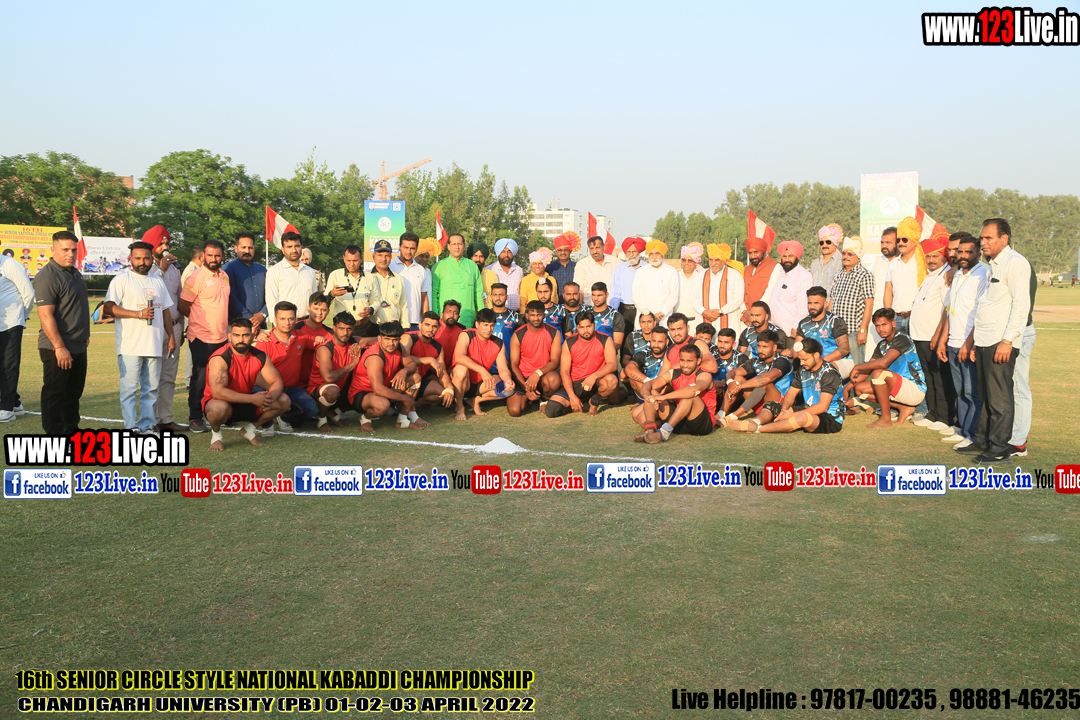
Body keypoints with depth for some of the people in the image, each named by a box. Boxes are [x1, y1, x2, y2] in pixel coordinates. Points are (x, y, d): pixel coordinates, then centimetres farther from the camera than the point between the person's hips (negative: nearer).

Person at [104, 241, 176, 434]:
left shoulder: (157, 282, 19)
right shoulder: (121, 280, 0)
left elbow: (166, 310, 22)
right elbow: (109, 307, -10)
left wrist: (170, 337, 16)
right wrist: (139, 313, -16)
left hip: (154, 345, 5)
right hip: (130, 346, -5)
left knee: (151, 388, 7)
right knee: (129, 388, -4)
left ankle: (147, 425, 14)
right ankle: (131, 428, 0)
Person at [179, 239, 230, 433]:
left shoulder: (225, 277, 11)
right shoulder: (196, 278, -11)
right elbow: (183, 307, -7)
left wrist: (224, 325, 11)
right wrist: (201, 320, 4)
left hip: (222, 337, 6)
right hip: (202, 338, -6)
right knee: (200, 379, 1)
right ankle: (195, 419, 11)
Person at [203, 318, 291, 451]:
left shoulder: (260, 357, -6)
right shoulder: (220, 358, -24)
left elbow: (277, 382, -2)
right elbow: (217, 392, -34)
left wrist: (270, 397, -27)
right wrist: (252, 398, -37)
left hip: (245, 402, 6)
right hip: (221, 402, -6)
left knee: (284, 401, -9)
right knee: (219, 408, -41)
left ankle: (249, 429, 13)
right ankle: (216, 433, -3)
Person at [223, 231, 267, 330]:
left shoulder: (262, 269, 18)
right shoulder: (229, 268, 2)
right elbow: (231, 297, -8)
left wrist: (262, 314, -8)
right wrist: (249, 319, -14)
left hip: (260, 324, 4)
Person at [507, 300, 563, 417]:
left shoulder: (553, 333, -1)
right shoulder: (518, 335, -3)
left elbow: (555, 361, -8)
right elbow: (513, 365, -4)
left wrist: (538, 373, -27)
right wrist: (526, 388, -16)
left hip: (544, 376, 0)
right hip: (523, 378, 0)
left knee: (554, 380, -38)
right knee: (514, 411, -23)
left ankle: (545, 399, 0)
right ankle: (526, 398, 17)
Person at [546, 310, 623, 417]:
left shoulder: (605, 340, -4)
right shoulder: (569, 343, -2)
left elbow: (613, 364, -16)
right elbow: (564, 371, -5)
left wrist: (594, 376, -34)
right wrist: (572, 396, -17)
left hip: (597, 381, -1)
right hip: (575, 384, 1)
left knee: (611, 380, -36)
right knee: (551, 410, -19)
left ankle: (594, 401, -3)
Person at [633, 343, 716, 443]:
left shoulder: (705, 375, -11)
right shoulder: (674, 374, 6)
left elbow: (694, 389, -35)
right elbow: (648, 385, -3)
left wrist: (663, 397, -38)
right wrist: (648, 395, -28)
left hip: (704, 423, -5)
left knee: (690, 396, -34)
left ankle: (664, 432, -40)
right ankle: (650, 430, -31)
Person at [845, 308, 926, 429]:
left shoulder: (902, 339, -16)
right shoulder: (882, 345, 12)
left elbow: (884, 362, -31)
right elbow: (867, 369, 11)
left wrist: (857, 367, -19)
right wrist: (848, 387, 0)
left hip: (915, 390, -9)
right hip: (902, 389, 9)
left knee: (878, 373, -30)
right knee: (859, 388, 2)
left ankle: (886, 418, -20)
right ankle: (903, 407, 4)